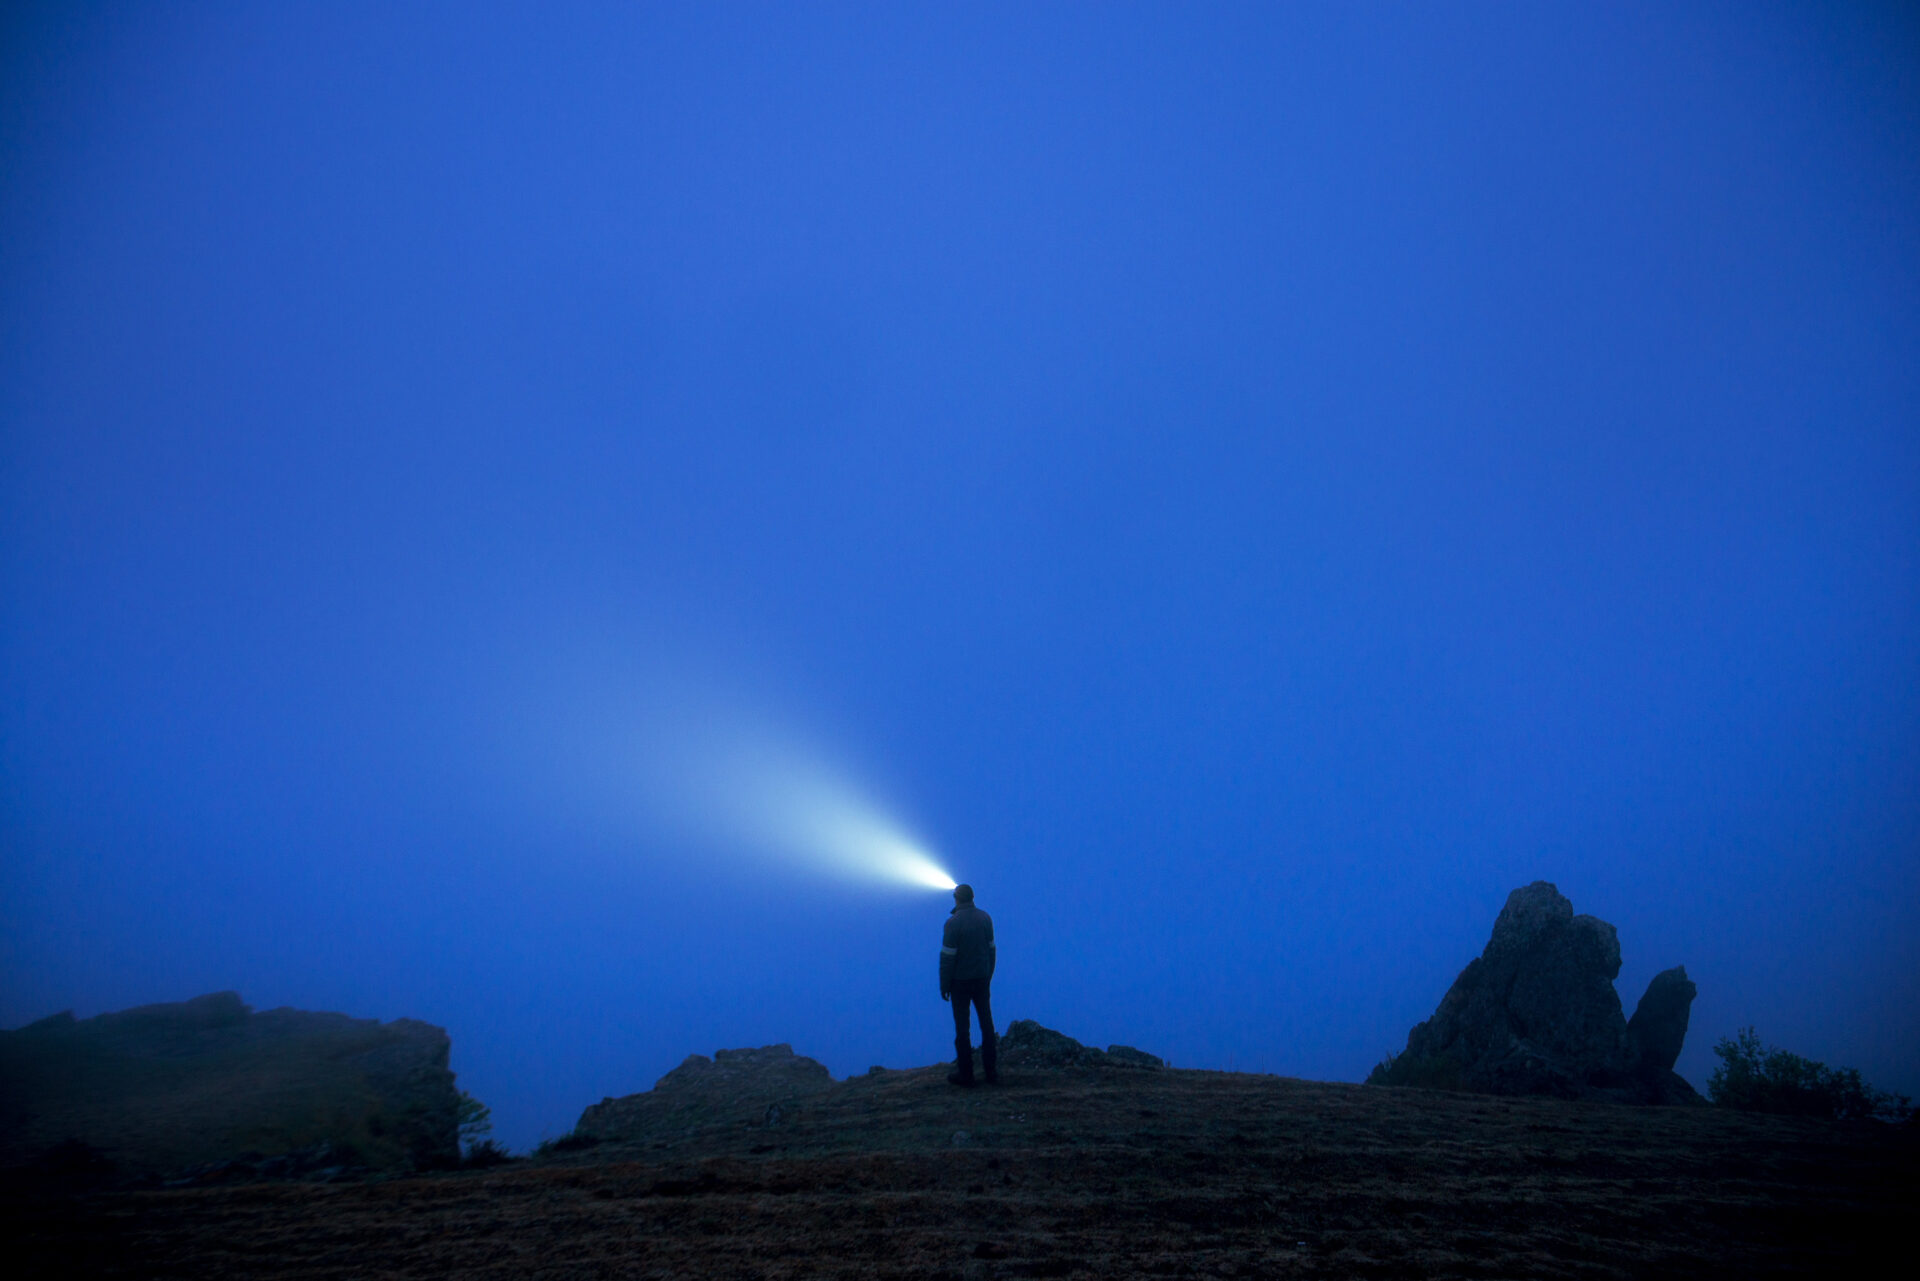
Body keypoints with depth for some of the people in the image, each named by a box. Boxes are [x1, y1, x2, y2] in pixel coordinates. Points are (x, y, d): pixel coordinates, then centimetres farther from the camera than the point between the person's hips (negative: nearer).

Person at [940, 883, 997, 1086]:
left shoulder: (953, 922, -18)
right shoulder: (985, 918, -1)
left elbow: (947, 956, -16)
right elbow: (991, 949, 7)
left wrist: (944, 985, -7)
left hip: (961, 982, -5)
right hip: (982, 979, 5)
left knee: (962, 1027, 5)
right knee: (986, 1024, 12)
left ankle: (965, 1074, 11)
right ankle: (992, 1072, 17)